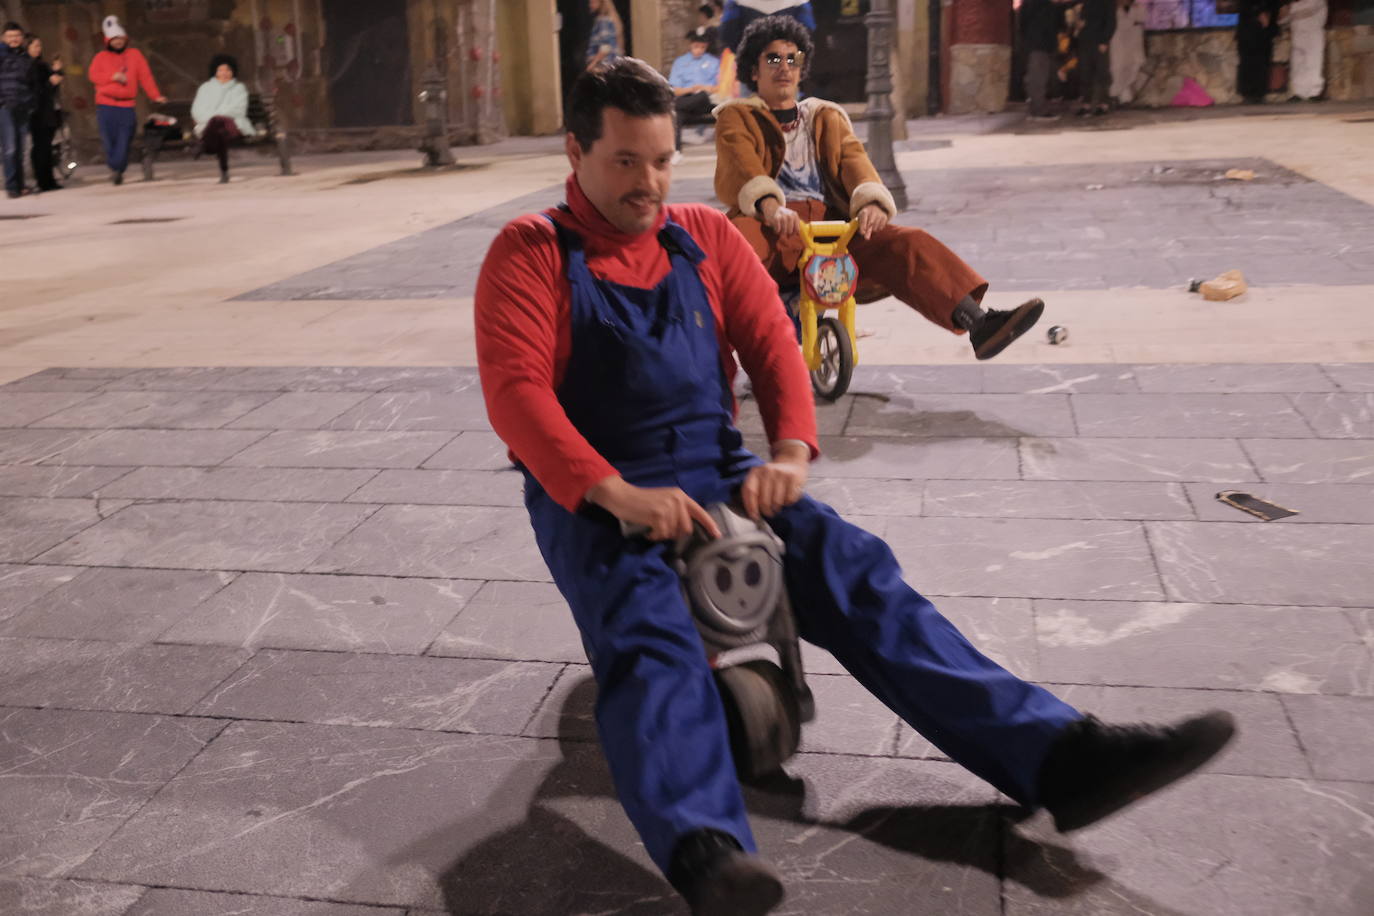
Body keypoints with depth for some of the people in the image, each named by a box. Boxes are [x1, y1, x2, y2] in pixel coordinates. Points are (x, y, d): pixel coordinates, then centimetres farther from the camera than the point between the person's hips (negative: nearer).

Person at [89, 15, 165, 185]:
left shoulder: (135, 54, 12)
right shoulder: (101, 57, 12)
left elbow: (145, 75, 5)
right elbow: (93, 75, 0)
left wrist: (155, 95, -4)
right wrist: (113, 77, -14)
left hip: (126, 106, 0)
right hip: (105, 105, 0)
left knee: (124, 141, -9)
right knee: (108, 139, -4)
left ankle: (117, 170, -2)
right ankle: (114, 168, 10)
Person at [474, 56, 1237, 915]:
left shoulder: (706, 236, 12)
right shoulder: (530, 254, -2)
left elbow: (771, 341, 6)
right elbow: (517, 392, -15)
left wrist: (790, 451, -14)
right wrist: (617, 494, -29)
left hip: (716, 476, 4)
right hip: (589, 498, -3)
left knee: (857, 572, -17)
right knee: (647, 624, -34)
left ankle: (1055, 756, -25)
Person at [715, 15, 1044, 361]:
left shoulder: (826, 117, 28)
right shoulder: (737, 117, 18)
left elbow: (852, 158, 7)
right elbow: (738, 166, -5)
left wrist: (870, 201, -18)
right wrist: (770, 204, -30)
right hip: (770, 227, -3)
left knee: (907, 242, -25)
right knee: (735, 240, -40)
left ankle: (978, 323, -40)